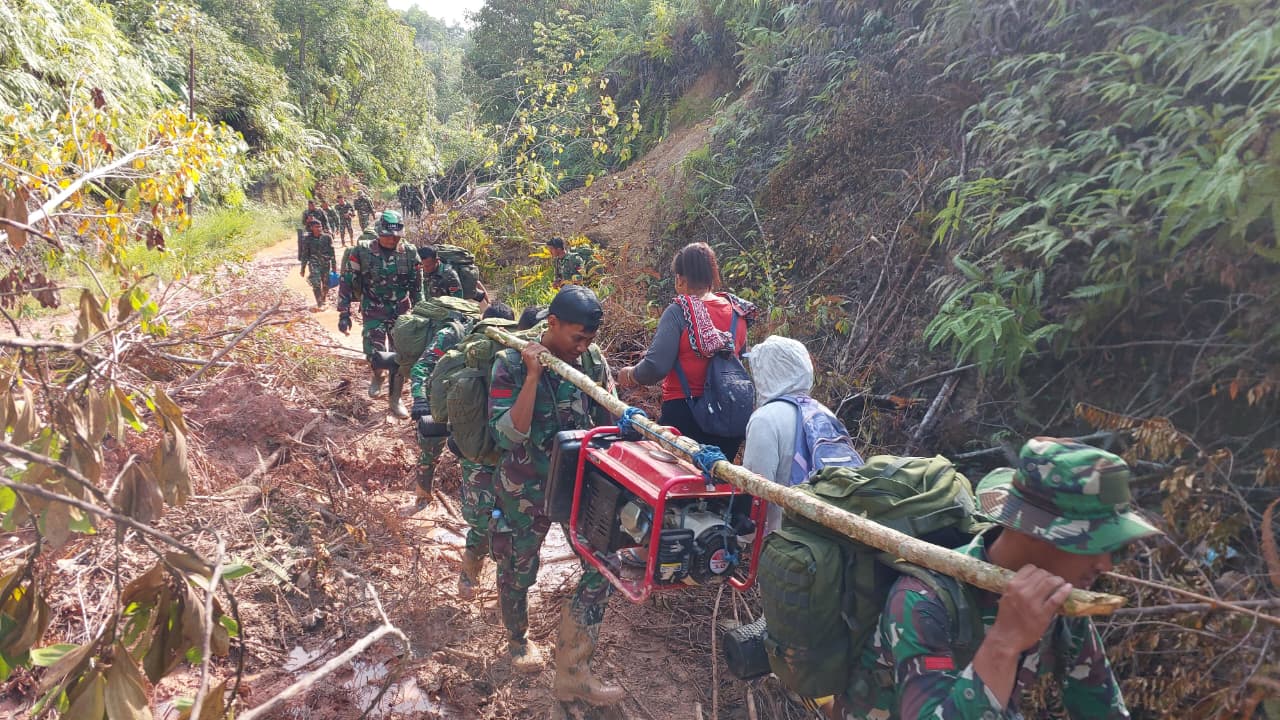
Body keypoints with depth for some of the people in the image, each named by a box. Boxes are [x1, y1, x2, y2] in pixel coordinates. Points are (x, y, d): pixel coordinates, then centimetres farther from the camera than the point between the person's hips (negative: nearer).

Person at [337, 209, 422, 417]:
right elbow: (346, 283, -5)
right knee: (375, 353, -15)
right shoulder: (362, 253, -11)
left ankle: (395, 399, 21)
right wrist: (344, 314, -7)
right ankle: (378, 375, 22)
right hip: (374, 311, -2)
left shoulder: (409, 253, -4)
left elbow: (417, 285, 7)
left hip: (401, 311, 2)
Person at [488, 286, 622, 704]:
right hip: (526, 489, -3)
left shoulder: (592, 359, -7)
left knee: (603, 566, -5)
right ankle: (518, 639, 48)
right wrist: (533, 377, -31)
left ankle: (572, 674, 9)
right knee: (517, 572, 16)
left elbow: (610, 416, 4)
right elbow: (508, 435, -26)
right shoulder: (511, 365, -17)